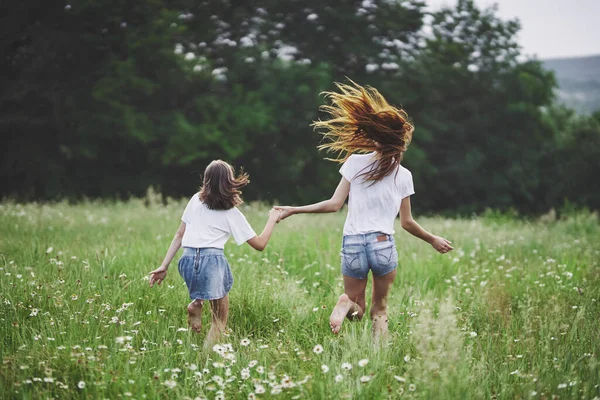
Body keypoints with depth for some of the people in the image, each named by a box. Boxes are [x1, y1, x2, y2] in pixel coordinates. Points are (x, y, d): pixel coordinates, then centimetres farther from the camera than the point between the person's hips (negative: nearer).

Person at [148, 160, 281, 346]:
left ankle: (197, 303, 11)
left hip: (188, 261, 4)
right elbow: (260, 244, 9)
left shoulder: (196, 200, 15)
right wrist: (272, 219, 23)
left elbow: (179, 235, 15)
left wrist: (164, 266, 16)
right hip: (212, 261, -4)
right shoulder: (232, 214, 6)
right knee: (220, 320, 10)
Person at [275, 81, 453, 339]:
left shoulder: (355, 162, -1)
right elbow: (407, 223, 9)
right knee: (380, 309, 18)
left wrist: (294, 210, 5)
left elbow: (334, 205, -4)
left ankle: (346, 303, -18)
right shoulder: (403, 176, 3)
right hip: (383, 245, 0)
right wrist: (432, 240, 26)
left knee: (356, 304, 18)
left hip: (352, 244, 0)